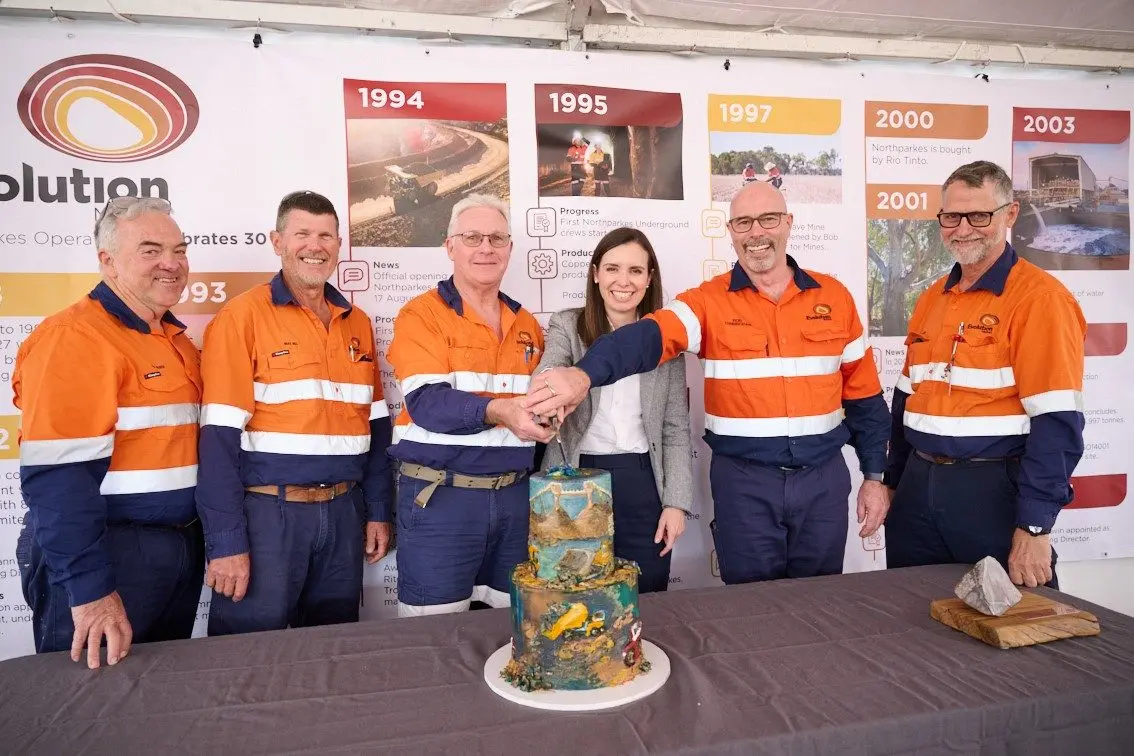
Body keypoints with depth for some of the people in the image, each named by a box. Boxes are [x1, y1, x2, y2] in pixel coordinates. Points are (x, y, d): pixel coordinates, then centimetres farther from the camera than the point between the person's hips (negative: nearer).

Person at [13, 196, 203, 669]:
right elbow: (57, 474, -22)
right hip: (107, 553, -8)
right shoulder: (73, 337, -15)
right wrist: (89, 588, -23)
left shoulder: (177, 340, 11)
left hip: (181, 547, 8)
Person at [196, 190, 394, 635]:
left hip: (342, 511, 5)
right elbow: (219, 437, -12)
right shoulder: (242, 316, -8)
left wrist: (378, 511, 8)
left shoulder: (358, 323, 10)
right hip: (267, 511, -5)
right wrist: (226, 541, -15)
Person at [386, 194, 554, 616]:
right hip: (439, 498, -5)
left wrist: (549, 410, 2)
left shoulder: (527, 325, 12)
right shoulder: (421, 315, -5)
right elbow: (427, 402, -20)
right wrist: (497, 411, -34)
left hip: (514, 496, 5)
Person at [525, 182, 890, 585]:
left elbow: (863, 393, 9)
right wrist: (585, 373, -45)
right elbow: (649, 337, -26)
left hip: (824, 477, 2)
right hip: (744, 481, -2)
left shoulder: (833, 296, 3)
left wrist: (874, 475, 9)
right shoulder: (709, 302, -6)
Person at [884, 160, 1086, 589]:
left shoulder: (1039, 297, -11)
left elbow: (1056, 423, -16)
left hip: (994, 491, -6)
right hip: (918, 487, 7)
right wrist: (893, 483, 15)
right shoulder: (931, 299, 10)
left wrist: (1034, 526, -19)